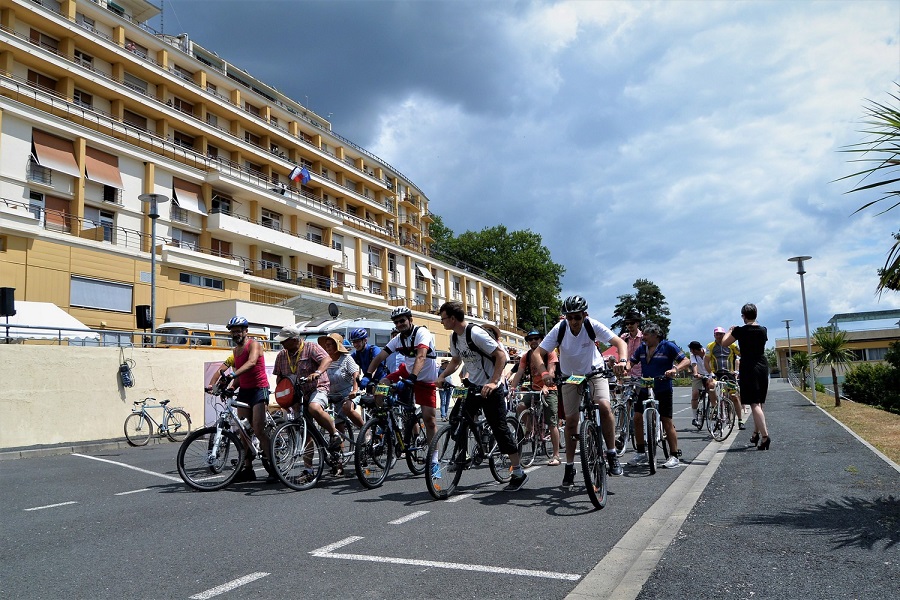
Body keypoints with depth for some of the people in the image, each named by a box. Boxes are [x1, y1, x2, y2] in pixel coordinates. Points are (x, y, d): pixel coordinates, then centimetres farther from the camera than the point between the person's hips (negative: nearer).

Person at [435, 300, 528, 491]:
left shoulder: (476, 333, -21)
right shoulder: (454, 337, 5)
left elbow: (501, 355, -22)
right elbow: (455, 361, 18)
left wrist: (493, 382, -28)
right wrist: (441, 377, 1)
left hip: (491, 388, -8)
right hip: (473, 386, 8)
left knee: (499, 427, -5)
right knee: (456, 420, 1)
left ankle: (518, 473, 5)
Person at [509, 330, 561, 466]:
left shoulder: (549, 352, -4)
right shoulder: (526, 356, 7)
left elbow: (551, 371, -16)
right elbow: (519, 373, -3)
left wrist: (545, 387, -32)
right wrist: (512, 388, -19)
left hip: (549, 390, -4)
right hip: (534, 390, 4)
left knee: (552, 423, -7)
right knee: (520, 407, -22)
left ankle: (556, 455, -1)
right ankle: (529, 431, 4)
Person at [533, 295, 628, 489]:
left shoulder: (593, 325, -23)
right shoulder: (559, 329, -23)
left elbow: (619, 342, -25)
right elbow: (537, 353, -24)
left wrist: (622, 361, -45)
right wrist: (544, 373, -43)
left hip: (595, 372, -1)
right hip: (570, 377, 1)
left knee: (604, 406, -26)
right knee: (571, 420, -1)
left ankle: (612, 455, -8)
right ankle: (569, 467, 14)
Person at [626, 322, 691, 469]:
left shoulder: (668, 346, -4)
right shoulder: (642, 348, 11)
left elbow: (686, 360, -8)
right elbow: (631, 362, 12)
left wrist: (675, 369, -27)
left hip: (663, 390, -5)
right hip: (645, 389, 5)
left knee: (667, 422, -4)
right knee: (637, 418, -2)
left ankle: (674, 456, 5)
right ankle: (641, 453, 11)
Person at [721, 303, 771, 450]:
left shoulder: (740, 331, -10)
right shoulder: (763, 330, 6)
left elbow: (724, 342, -1)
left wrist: (730, 331, 17)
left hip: (749, 368, -6)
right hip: (763, 367, 6)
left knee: (754, 404, -8)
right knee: (759, 403, 17)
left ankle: (765, 436, -17)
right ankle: (756, 433, 26)